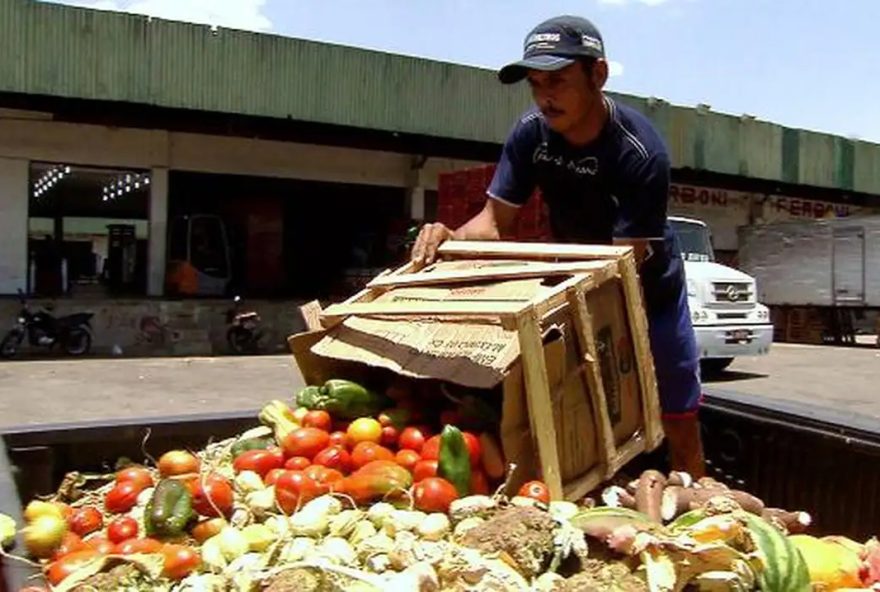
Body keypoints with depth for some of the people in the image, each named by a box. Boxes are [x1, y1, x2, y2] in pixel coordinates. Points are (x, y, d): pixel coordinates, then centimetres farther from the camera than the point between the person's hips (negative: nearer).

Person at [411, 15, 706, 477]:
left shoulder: (640, 152, -30)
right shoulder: (530, 134, -16)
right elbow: (495, 221, -16)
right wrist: (450, 238, -38)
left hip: (650, 290, -3)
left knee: (680, 428, 5)